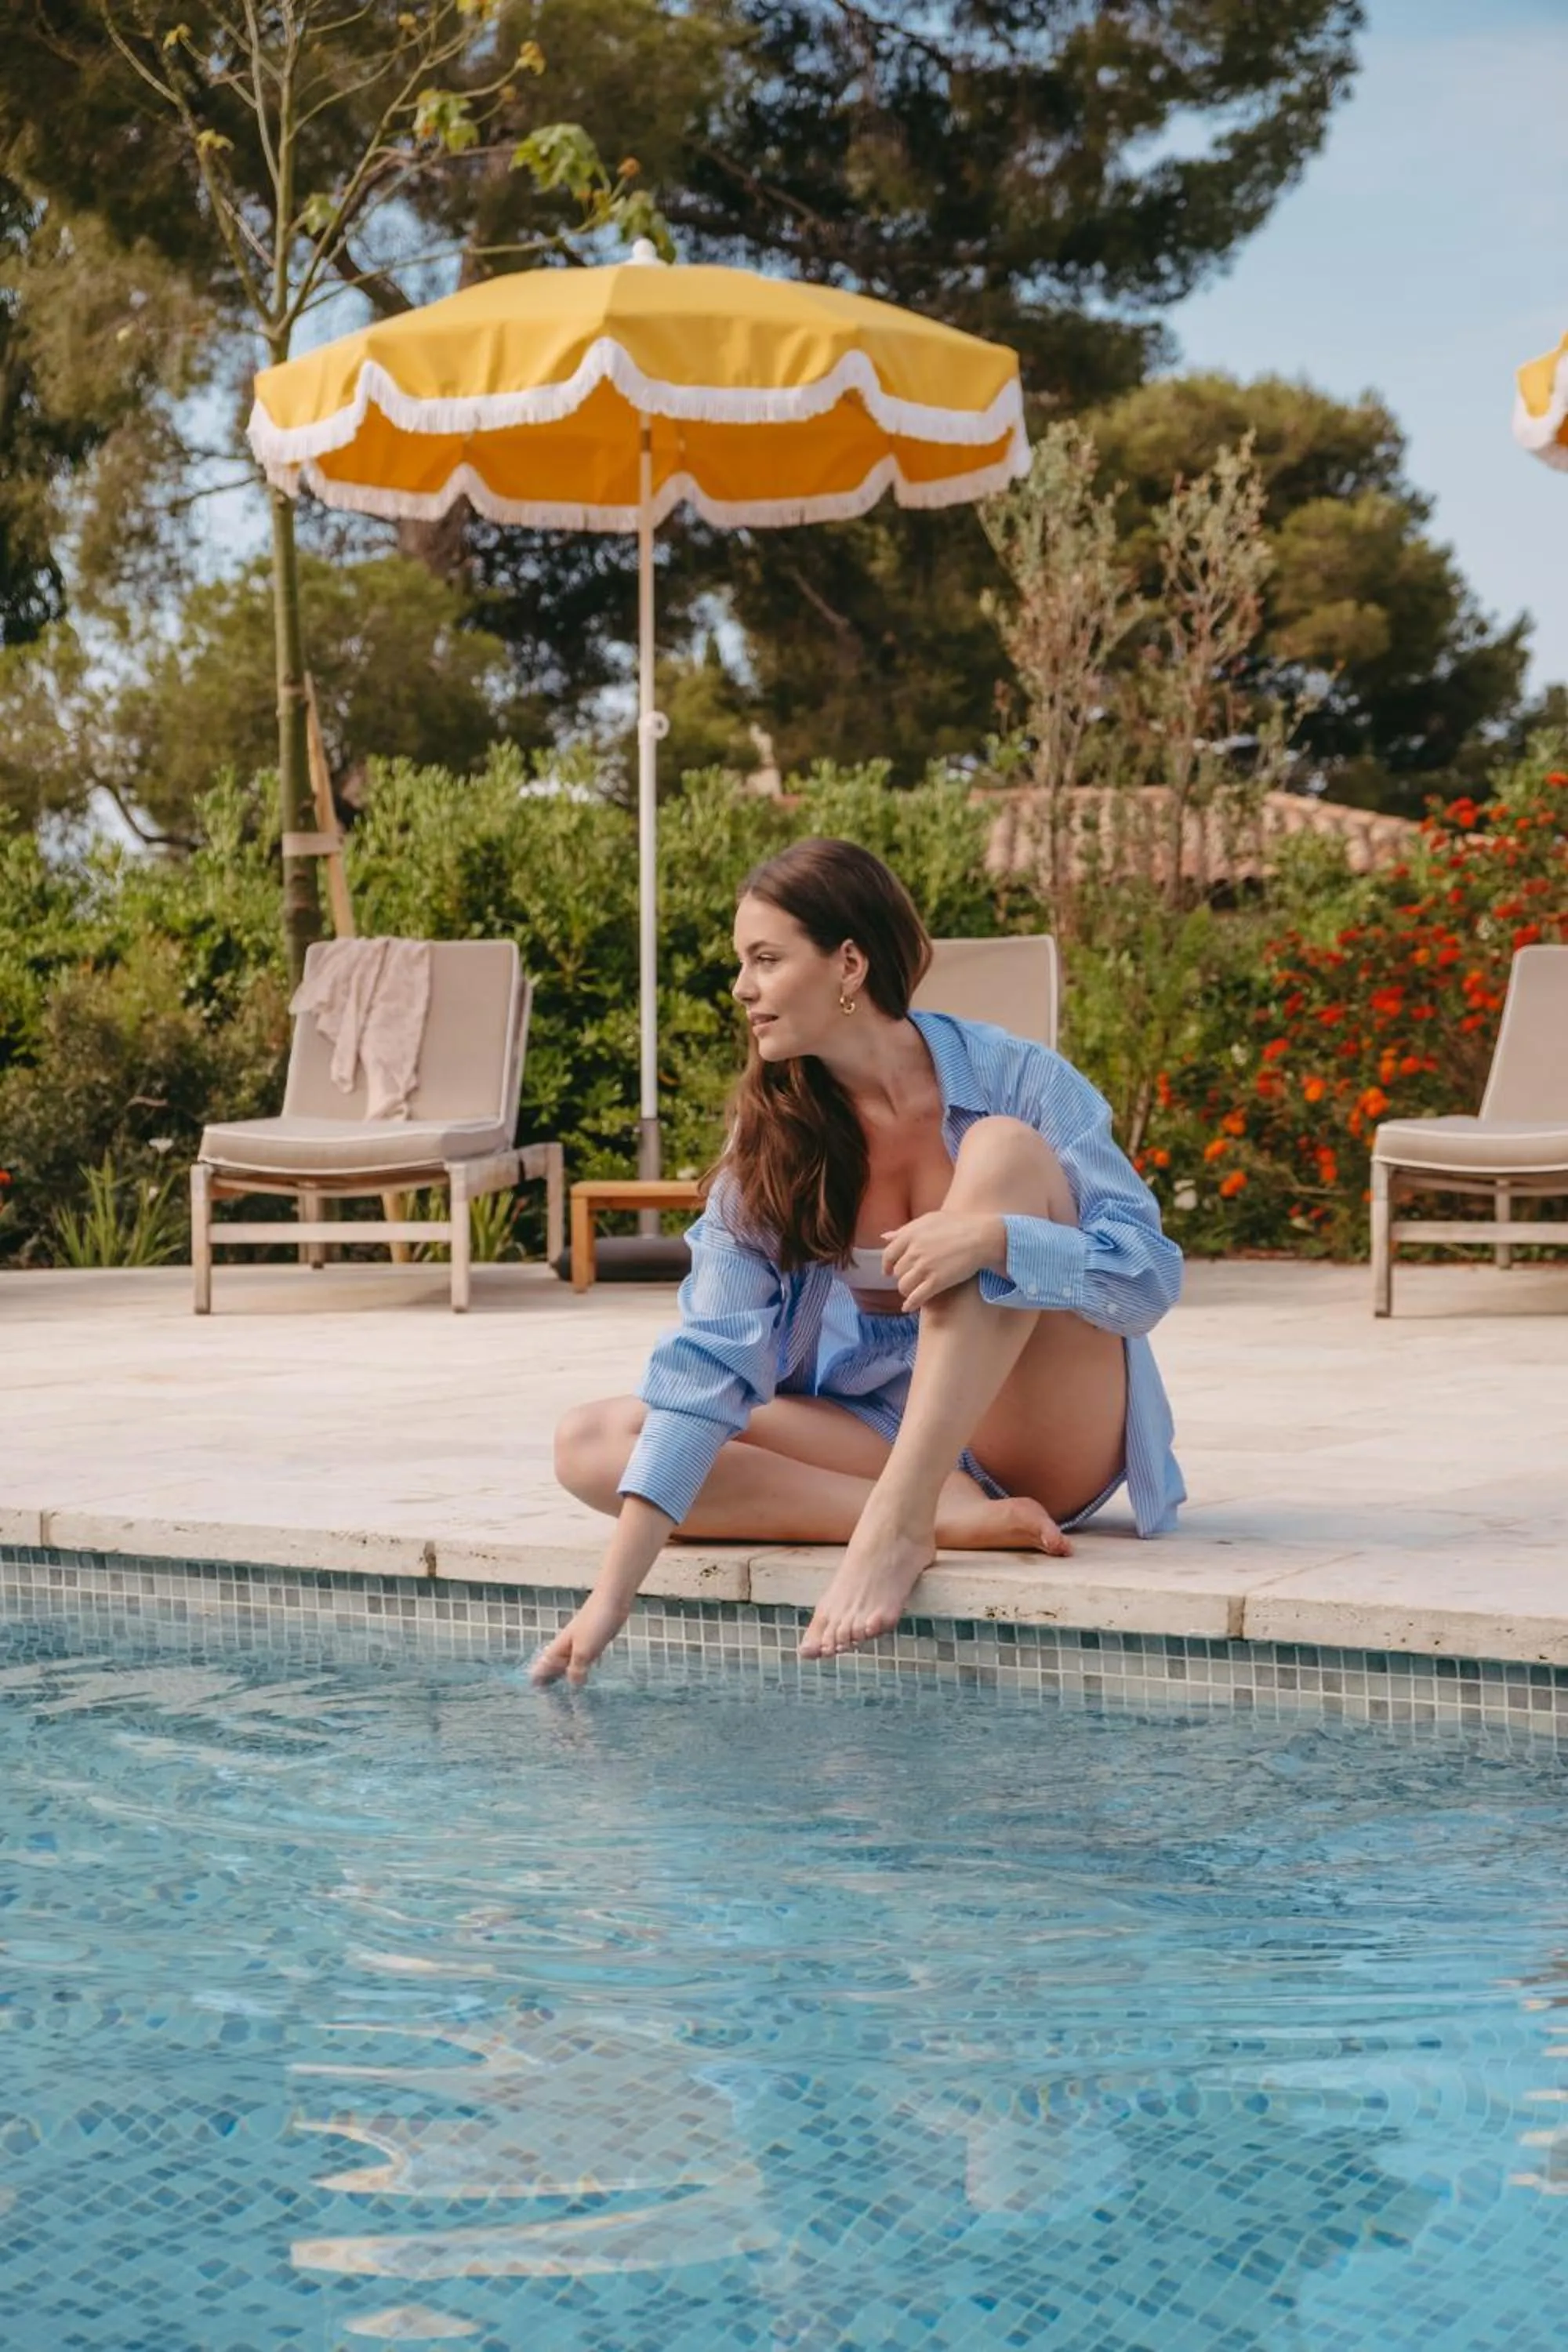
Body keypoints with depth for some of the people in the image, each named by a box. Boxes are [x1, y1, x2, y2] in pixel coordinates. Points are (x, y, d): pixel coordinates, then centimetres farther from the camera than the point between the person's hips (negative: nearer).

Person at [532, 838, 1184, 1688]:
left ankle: (899, 1522, -33)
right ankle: (954, 1516, -27)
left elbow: (1152, 1273, -16)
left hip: (1051, 1448, -3)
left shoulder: (1012, 1080, -10)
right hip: (887, 1431, 4)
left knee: (1005, 1148, -24)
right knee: (590, 1443, -16)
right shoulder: (769, 1133, -3)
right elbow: (709, 1359, -12)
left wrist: (993, 1235, -36)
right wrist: (616, 1587, -22)